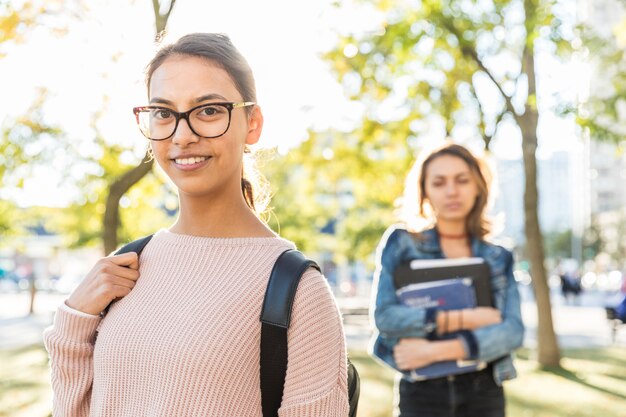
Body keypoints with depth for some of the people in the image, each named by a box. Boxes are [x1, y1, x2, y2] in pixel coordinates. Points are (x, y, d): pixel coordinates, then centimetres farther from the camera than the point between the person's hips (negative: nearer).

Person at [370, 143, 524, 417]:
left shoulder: (499, 258, 6)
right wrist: (467, 318, -14)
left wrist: (438, 350, -19)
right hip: (422, 394, -2)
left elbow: (513, 331, -8)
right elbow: (384, 317, -13)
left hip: (484, 394, 2)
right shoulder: (401, 243, -1)